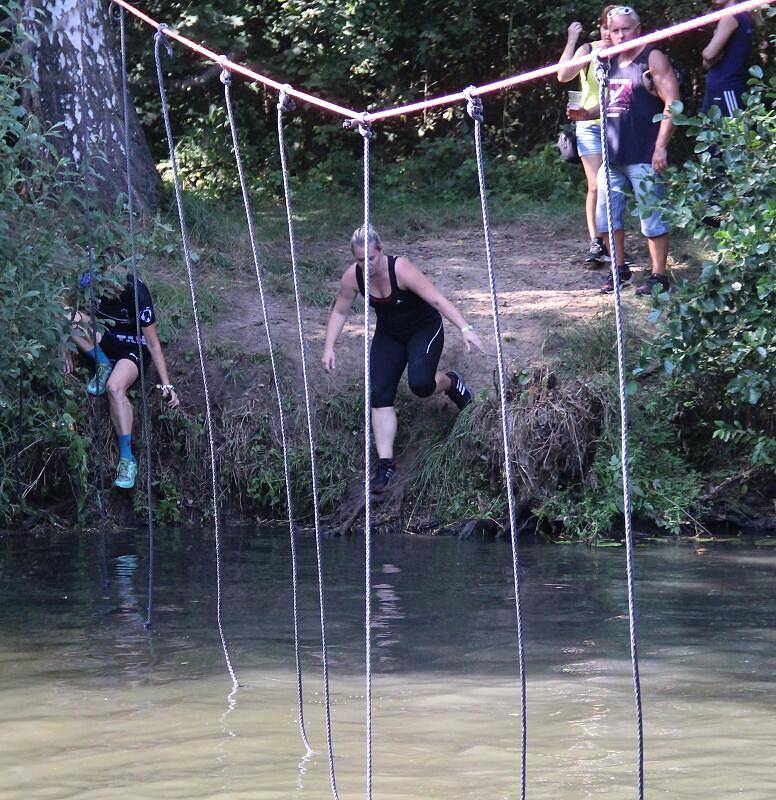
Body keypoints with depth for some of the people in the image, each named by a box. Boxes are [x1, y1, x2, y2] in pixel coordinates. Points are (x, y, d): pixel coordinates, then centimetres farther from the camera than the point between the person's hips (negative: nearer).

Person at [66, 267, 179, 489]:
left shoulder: (137, 294, -28)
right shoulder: (90, 282, -18)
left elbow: (153, 344, -23)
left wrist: (167, 385, -27)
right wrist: (67, 350, -6)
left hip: (134, 347, -5)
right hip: (105, 340, 5)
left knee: (115, 387, -36)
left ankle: (127, 459, -33)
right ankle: (103, 365, -9)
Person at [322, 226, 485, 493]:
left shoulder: (401, 269, -31)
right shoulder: (352, 277, -16)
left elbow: (437, 300, -35)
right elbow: (340, 312, -1)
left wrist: (465, 328, -44)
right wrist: (329, 347, -9)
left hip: (425, 329, -4)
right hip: (388, 335, 4)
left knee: (420, 383, -26)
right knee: (380, 395, -10)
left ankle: (452, 382, 12)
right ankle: (385, 464, -7)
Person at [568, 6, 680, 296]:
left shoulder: (653, 59, -6)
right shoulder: (611, 62, 15)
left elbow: (672, 104, -12)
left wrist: (661, 147, -18)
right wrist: (587, 114, 5)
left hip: (643, 155, -7)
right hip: (612, 153, 7)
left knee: (651, 217, -3)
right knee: (606, 215, 9)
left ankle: (658, 276, 4)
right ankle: (620, 270, 22)